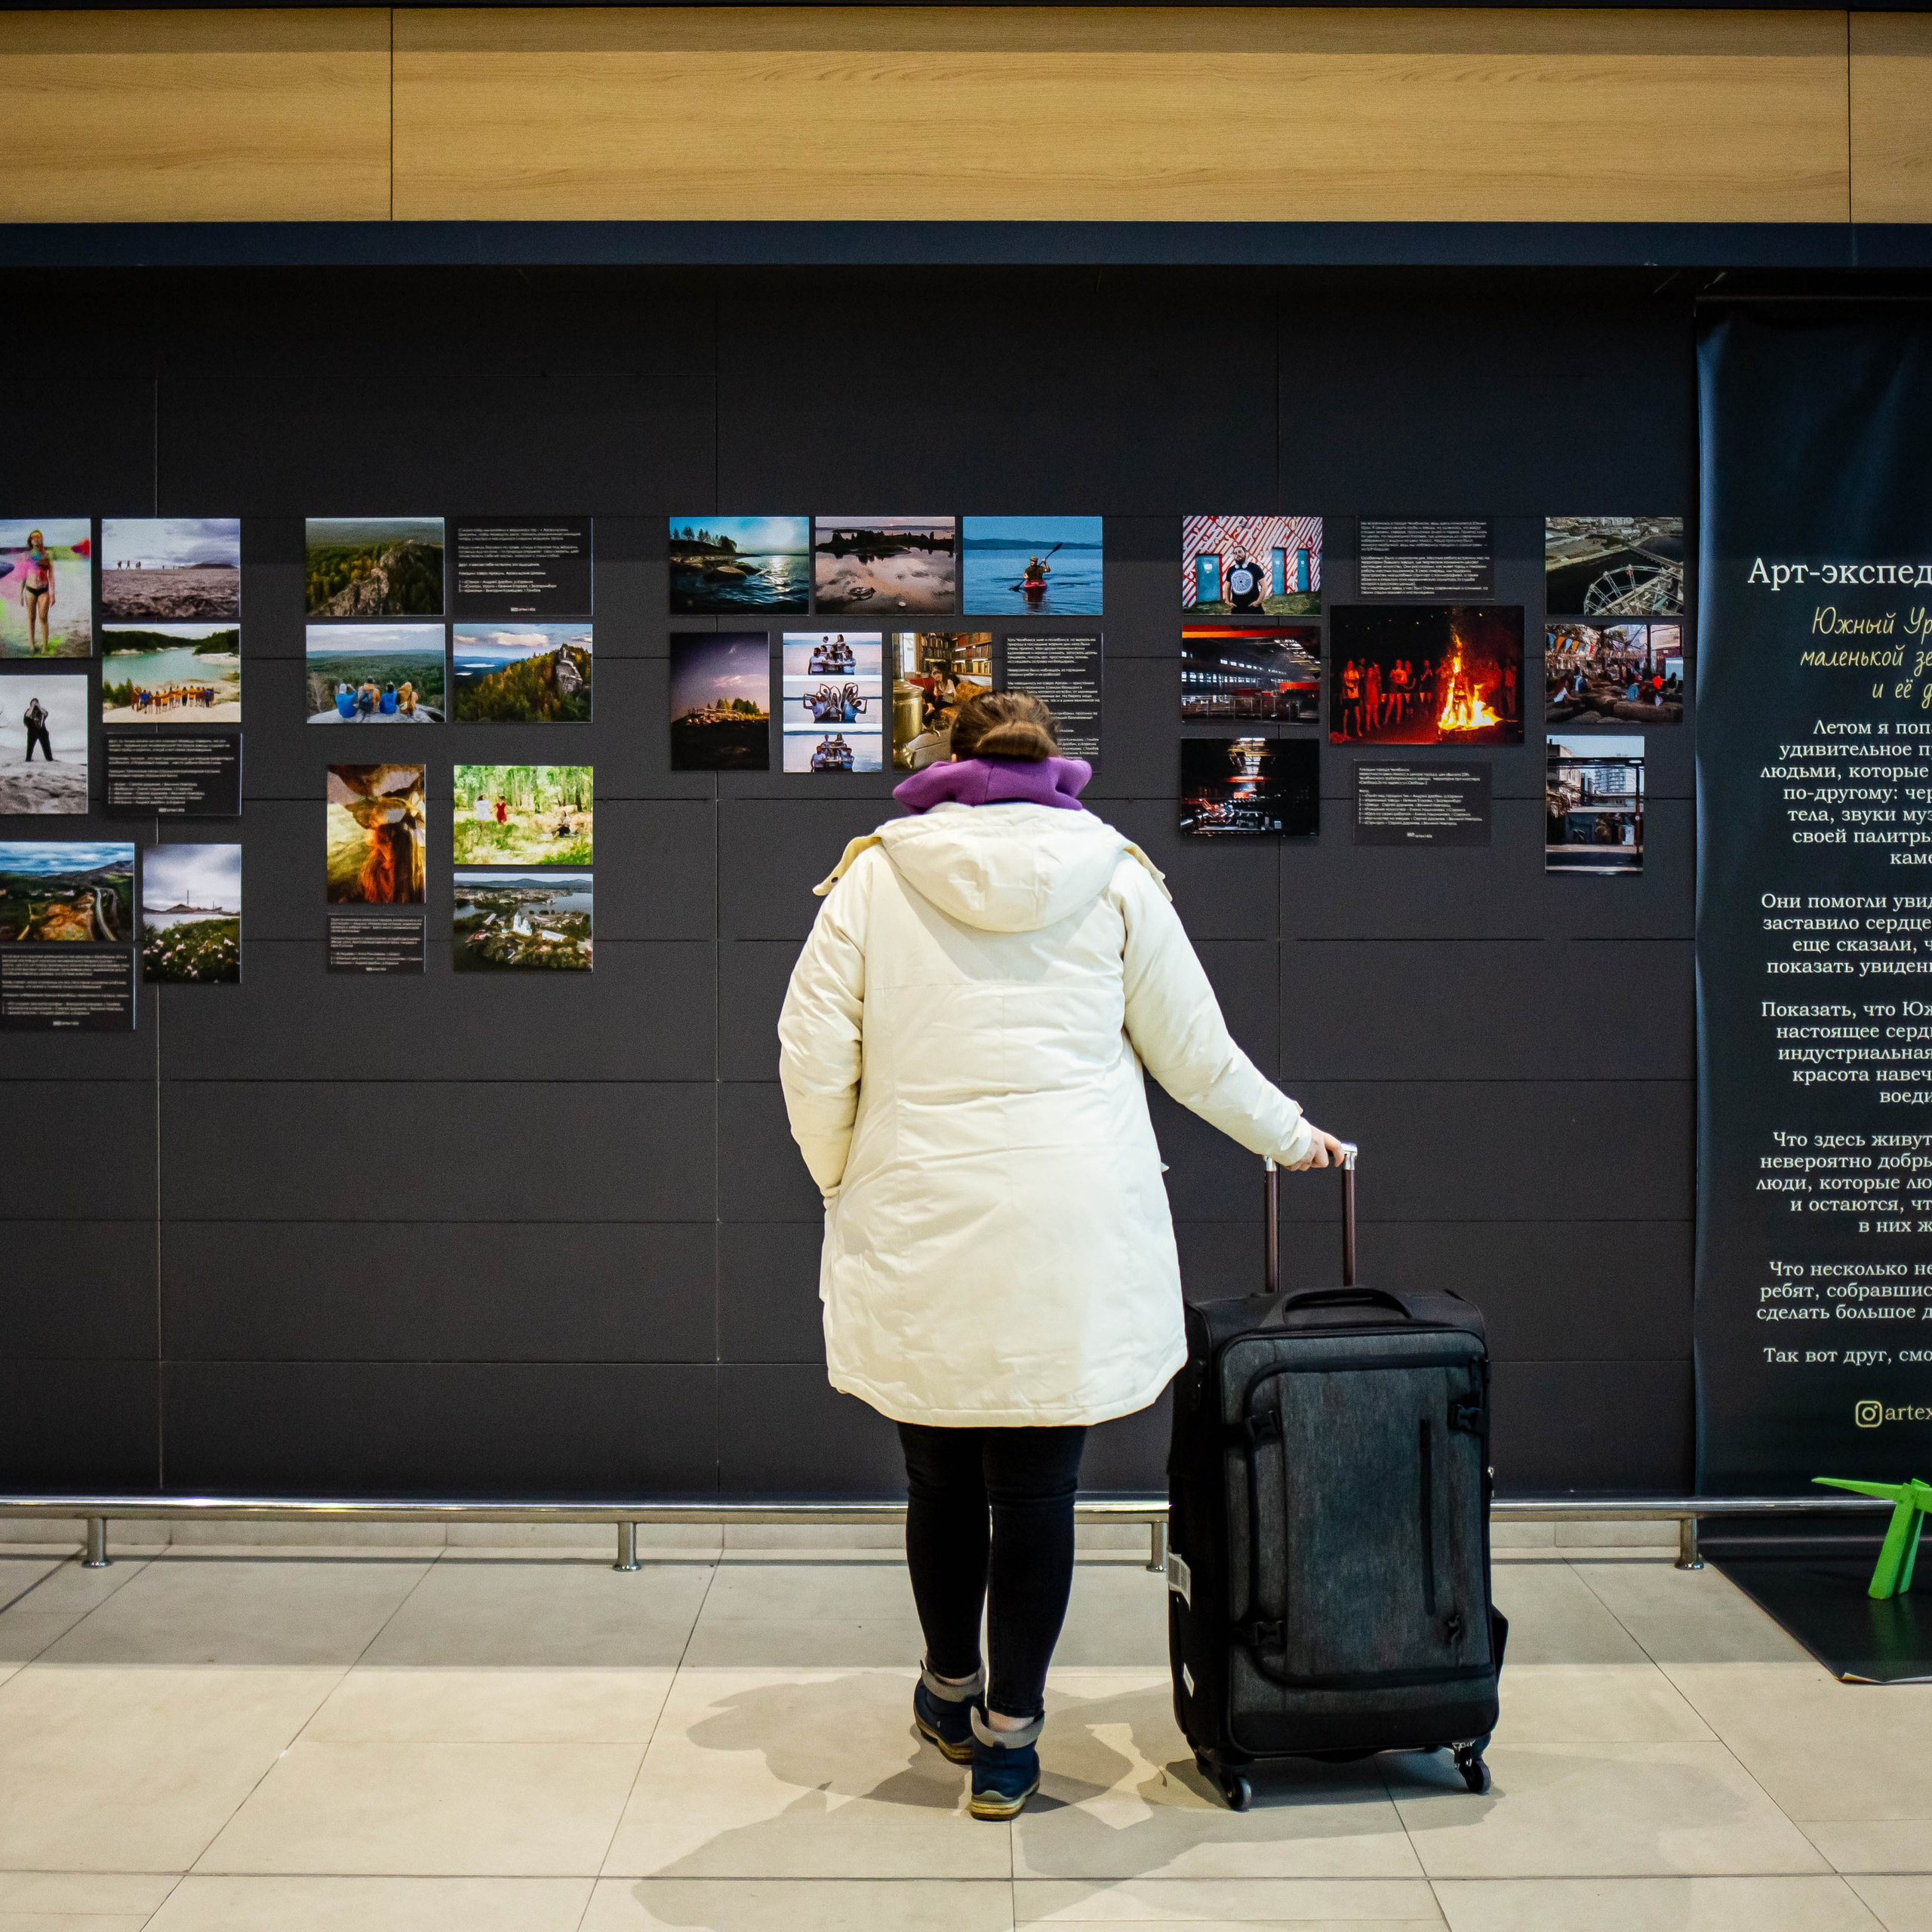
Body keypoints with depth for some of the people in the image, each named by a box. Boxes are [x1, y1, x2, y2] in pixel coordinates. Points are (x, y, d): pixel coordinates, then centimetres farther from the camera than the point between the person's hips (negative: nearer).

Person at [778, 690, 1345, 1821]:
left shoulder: (875, 872, 2)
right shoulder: (1113, 874, 3)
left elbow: (813, 1057, -3)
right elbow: (1195, 1052, 8)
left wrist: (844, 1184, 12)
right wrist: (1289, 1137, 24)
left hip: (918, 1237, 1)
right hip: (1067, 1236, 0)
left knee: (941, 1481, 15)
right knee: (1038, 1491, 8)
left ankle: (952, 1693, 35)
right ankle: (1009, 1737, 18)